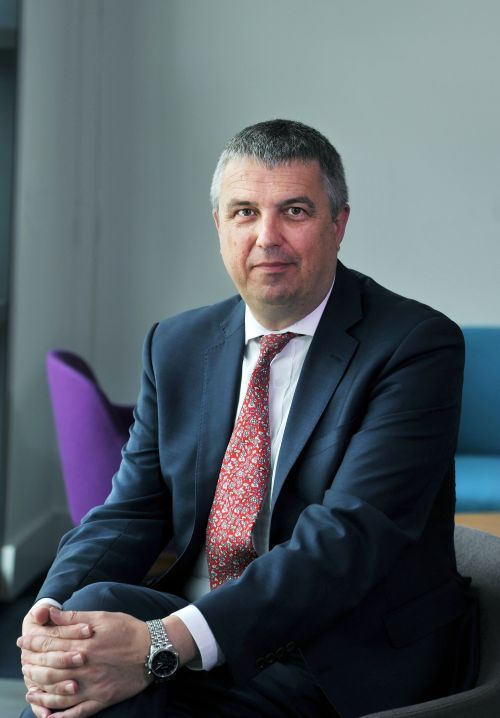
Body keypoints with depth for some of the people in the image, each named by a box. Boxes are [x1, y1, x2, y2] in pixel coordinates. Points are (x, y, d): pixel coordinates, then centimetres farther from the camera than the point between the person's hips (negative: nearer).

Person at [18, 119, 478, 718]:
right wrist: (51, 613, -17)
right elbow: (132, 509, 5)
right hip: (196, 631, 5)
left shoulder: (415, 345, -10)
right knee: (96, 601, -26)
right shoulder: (176, 347, 10)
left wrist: (165, 644, -30)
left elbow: (350, 537, -21)